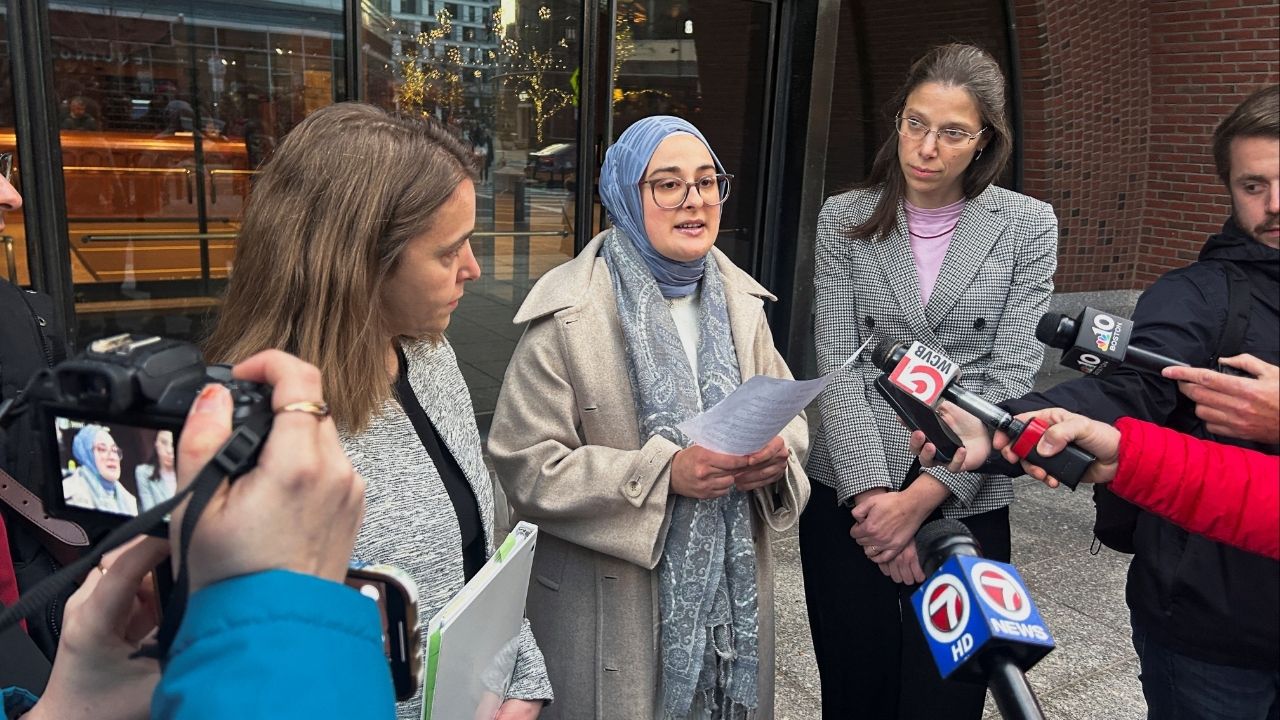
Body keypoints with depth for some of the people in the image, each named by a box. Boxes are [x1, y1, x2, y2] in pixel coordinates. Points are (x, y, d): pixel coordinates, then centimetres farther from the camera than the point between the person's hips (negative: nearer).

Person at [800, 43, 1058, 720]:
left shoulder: (1027, 226, 0)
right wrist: (873, 492, -13)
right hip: (850, 501, 1)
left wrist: (924, 495, -14)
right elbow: (838, 367, -4)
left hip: (968, 504, 0)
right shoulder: (845, 219, 2)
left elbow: (1010, 377, -7)